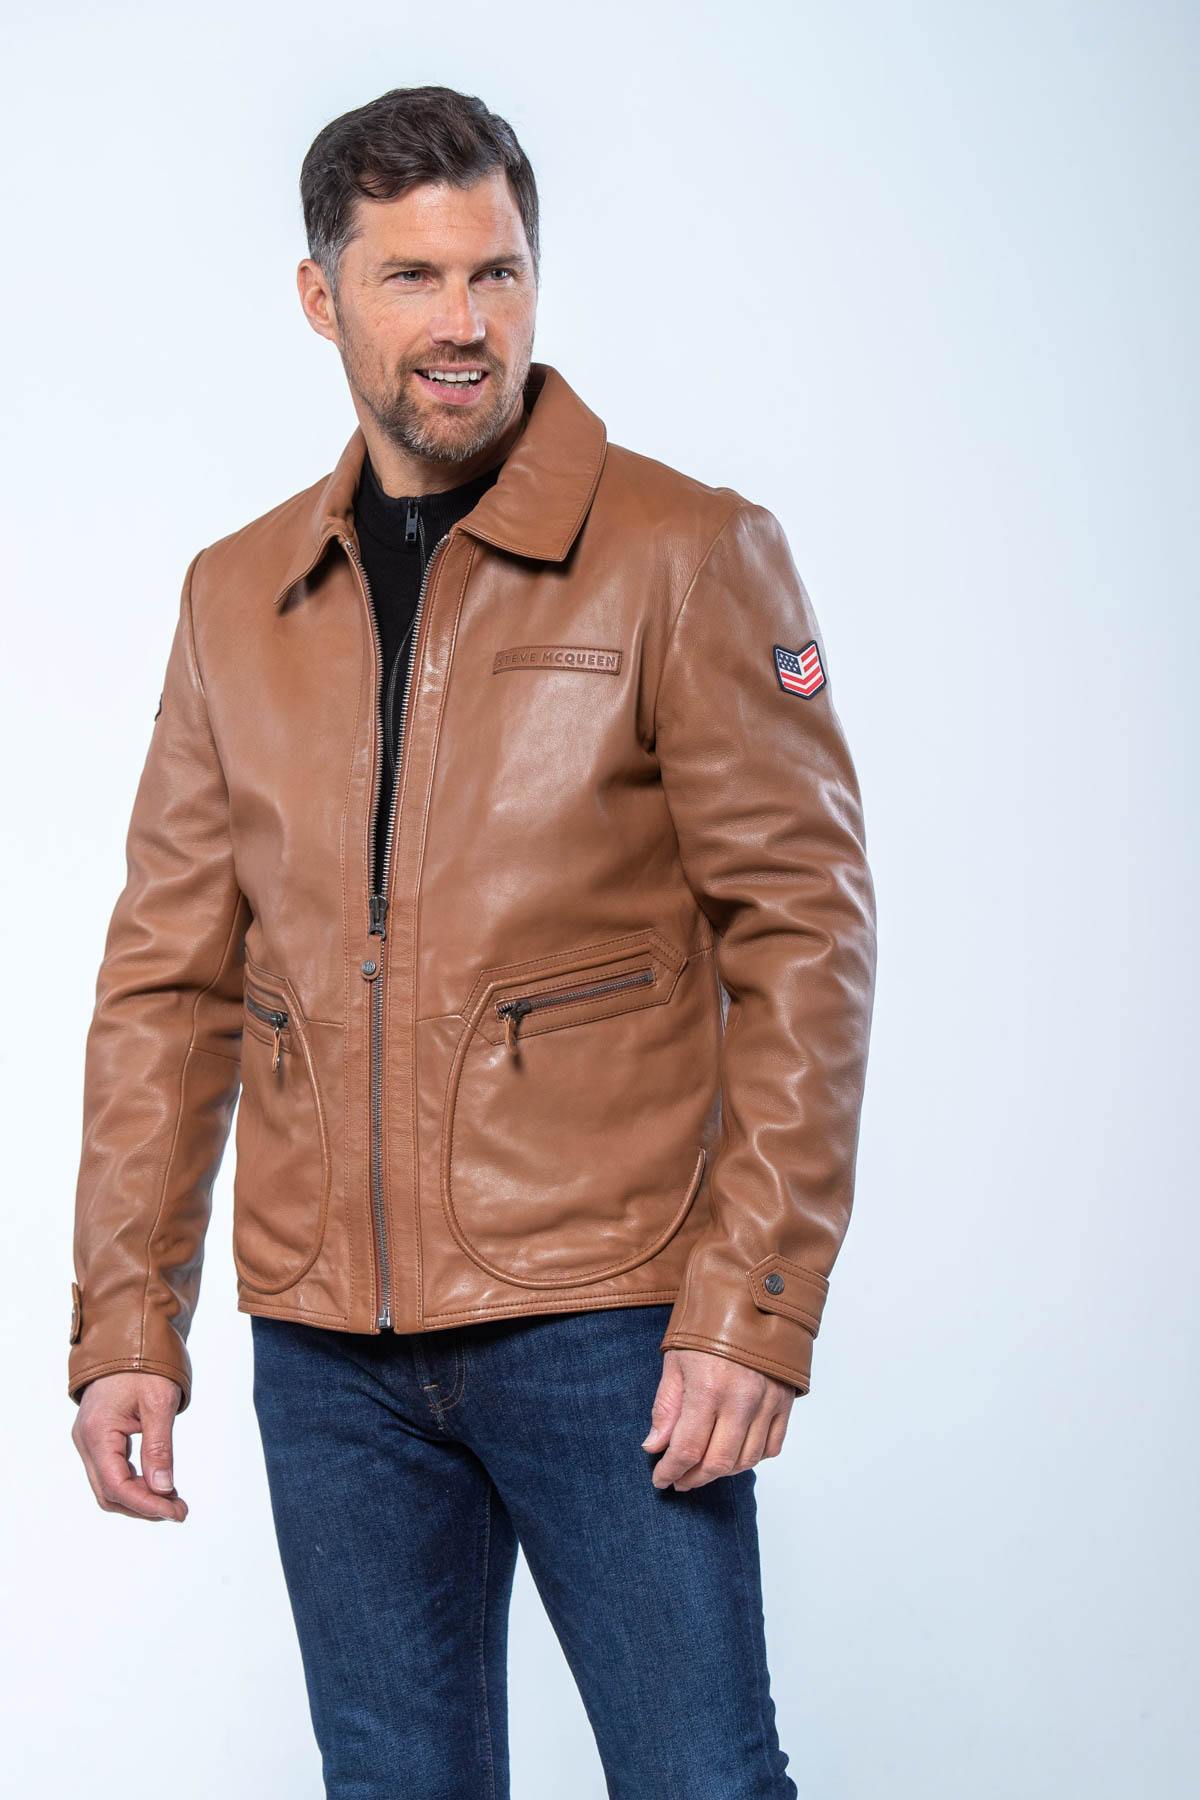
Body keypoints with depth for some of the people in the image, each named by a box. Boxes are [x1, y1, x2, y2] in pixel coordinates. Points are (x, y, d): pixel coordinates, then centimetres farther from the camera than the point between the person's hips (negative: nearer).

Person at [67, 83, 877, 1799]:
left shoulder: (689, 556, -2)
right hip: (327, 1341, 4)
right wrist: (126, 1322, 5)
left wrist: (754, 1311, -13)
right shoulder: (238, 598, 11)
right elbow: (169, 978, 11)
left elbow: (803, 935, -6)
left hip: (605, 1321, -4)